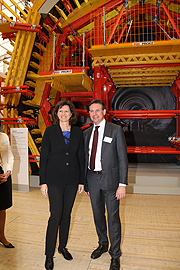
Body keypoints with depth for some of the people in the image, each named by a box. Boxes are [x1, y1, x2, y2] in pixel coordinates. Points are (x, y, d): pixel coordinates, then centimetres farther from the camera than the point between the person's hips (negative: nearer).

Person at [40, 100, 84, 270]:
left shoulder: (78, 132, 5)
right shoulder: (50, 131, -1)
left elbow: (81, 157, 6)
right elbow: (43, 157, -2)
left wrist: (81, 181, 4)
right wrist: (43, 181, -5)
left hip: (72, 179, 3)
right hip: (54, 178, -2)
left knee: (66, 214, 14)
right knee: (56, 215, -2)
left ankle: (63, 247, 35)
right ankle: (49, 255, 17)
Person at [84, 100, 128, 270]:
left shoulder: (116, 130, -5)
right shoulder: (86, 133, 8)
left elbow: (122, 158, -8)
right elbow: (85, 158, 11)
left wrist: (122, 184, -13)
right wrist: (85, 183, 10)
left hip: (110, 179, -4)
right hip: (92, 179, 4)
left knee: (113, 217, 5)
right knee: (98, 215, 18)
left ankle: (115, 255, 27)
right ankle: (103, 244, 43)